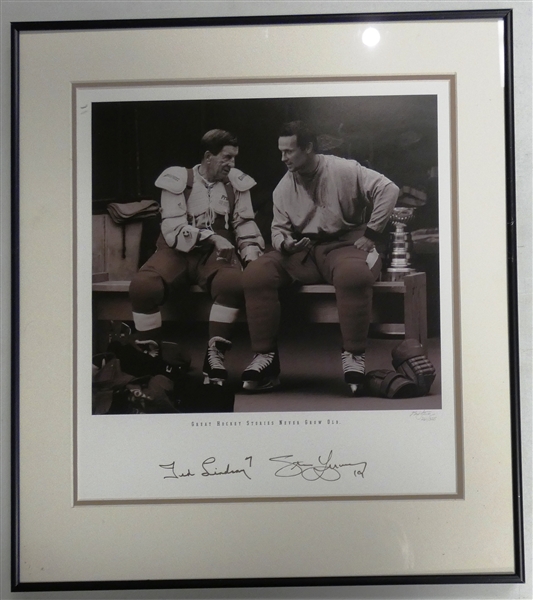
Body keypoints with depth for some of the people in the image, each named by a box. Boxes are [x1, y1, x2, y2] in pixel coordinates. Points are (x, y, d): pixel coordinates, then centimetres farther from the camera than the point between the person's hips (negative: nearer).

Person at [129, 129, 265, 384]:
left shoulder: (236, 183, 9)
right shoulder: (177, 180, -1)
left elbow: (245, 225, 10)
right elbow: (173, 229, -10)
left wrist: (251, 254, -10)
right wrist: (211, 236, -22)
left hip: (216, 253, 1)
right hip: (178, 251, -1)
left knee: (233, 282, -35)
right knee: (142, 285, -30)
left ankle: (214, 354, -21)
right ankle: (149, 355, -10)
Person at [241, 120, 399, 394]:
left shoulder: (343, 170, -6)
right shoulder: (283, 187, 11)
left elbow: (388, 189, -10)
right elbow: (278, 228, 15)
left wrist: (371, 234, -12)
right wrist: (284, 243, -11)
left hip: (343, 244, -4)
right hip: (301, 251, 5)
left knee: (353, 275, -42)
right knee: (255, 274, -20)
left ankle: (353, 355, -25)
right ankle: (265, 357, -15)